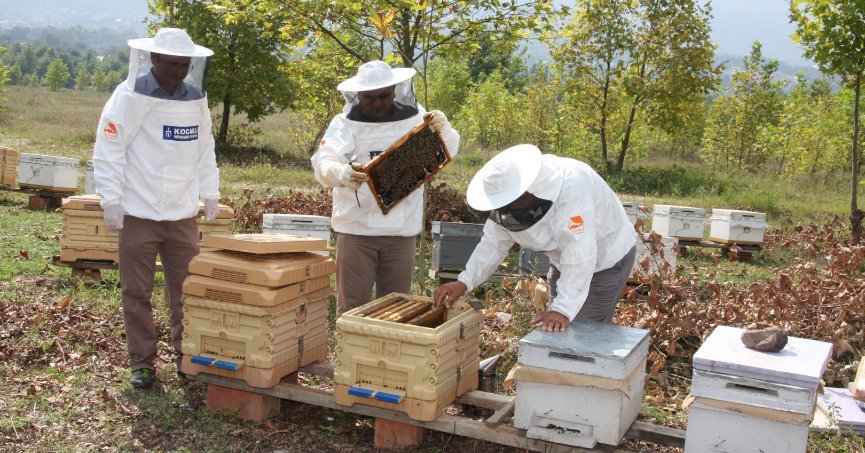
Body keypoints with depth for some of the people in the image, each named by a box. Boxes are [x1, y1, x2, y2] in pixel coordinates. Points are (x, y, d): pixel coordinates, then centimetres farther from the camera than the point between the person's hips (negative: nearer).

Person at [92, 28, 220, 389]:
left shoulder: (196, 99, 6)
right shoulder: (129, 96, -8)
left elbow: (205, 150, 15)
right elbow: (108, 150, -9)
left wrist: (210, 193, 11)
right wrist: (111, 200, -12)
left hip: (183, 214, 4)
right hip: (138, 214, -3)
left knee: (187, 290, 7)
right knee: (137, 292, 6)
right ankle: (142, 363, 17)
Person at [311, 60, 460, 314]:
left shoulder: (414, 118, 4)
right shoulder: (345, 123, -4)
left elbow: (448, 152, 1)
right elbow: (323, 163, -18)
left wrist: (443, 130, -22)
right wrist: (343, 173, -42)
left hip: (402, 229, 2)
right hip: (356, 228, -2)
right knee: (352, 305, 4)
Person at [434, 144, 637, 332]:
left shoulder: (571, 186, -38)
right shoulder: (508, 190, -14)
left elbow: (579, 254, -40)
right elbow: (494, 242, -8)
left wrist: (564, 309, -42)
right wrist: (464, 281, -19)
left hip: (608, 259, -7)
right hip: (564, 260, 7)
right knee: (554, 330, 14)